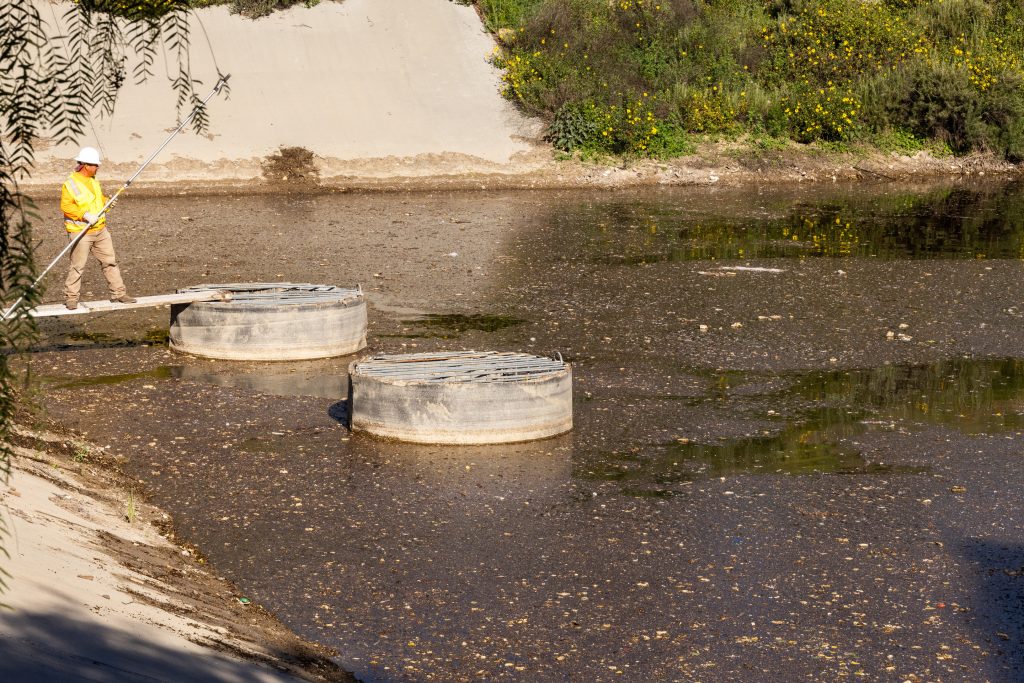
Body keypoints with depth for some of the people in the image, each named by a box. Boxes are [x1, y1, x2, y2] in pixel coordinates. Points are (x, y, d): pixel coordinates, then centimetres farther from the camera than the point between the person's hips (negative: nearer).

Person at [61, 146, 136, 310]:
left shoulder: (94, 181, 14)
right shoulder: (70, 184, -11)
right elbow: (66, 206, -18)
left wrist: (107, 202, 7)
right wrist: (85, 215, -25)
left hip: (100, 230, 7)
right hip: (81, 232, -7)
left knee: (110, 262, 8)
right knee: (77, 266, -5)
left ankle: (118, 293, 15)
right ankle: (71, 298, 4)